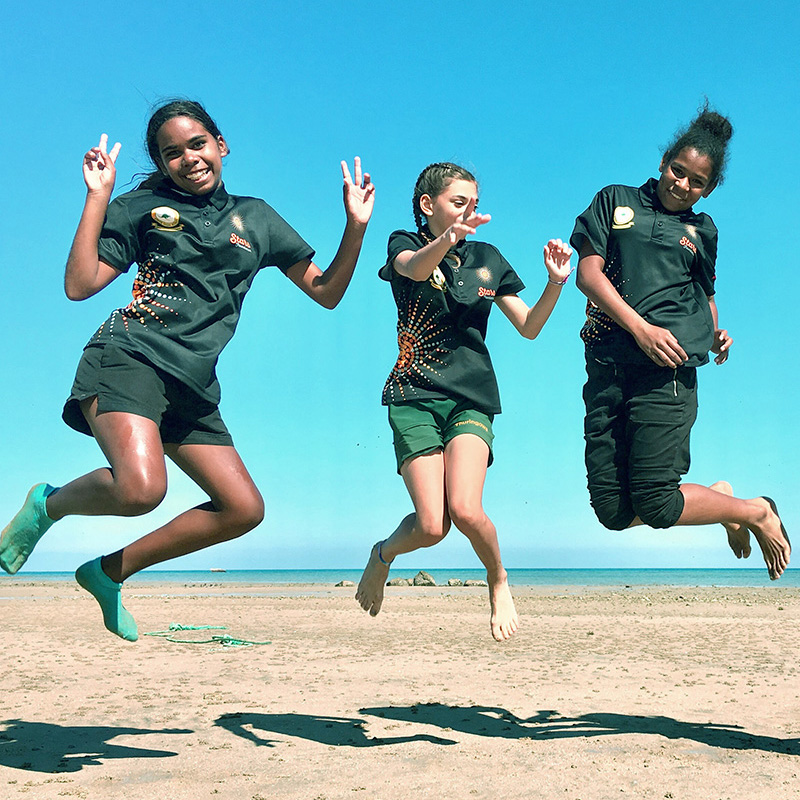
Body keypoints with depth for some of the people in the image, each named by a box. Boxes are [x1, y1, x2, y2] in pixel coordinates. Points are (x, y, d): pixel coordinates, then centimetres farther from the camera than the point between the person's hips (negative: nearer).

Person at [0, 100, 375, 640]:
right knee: (141, 488, -31)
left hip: (192, 386, 5)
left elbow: (326, 292, 18)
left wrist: (356, 228, 4)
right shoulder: (143, 207, 10)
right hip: (130, 358, -5)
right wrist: (98, 196, -2)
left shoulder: (255, 217, 19)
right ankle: (49, 505, 2)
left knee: (244, 509, -2)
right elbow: (79, 286, 0)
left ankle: (111, 571, 11)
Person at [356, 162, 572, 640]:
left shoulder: (486, 258, 16)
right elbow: (414, 268, -22)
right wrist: (448, 239, -44)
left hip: (472, 397, 2)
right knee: (431, 526, -12)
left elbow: (529, 327, 12)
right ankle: (383, 555, 23)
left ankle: (498, 580, 11)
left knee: (466, 511, -20)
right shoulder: (405, 245, 5)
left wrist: (556, 283, -6)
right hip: (416, 395, -2)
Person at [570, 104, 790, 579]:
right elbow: (588, 273, 3)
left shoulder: (701, 231, 20)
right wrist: (641, 328, -10)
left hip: (666, 368, -2)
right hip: (608, 364, 2)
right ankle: (719, 496, 23)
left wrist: (716, 336, 7)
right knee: (613, 510, -2)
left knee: (654, 504, -13)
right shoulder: (616, 202, 15)